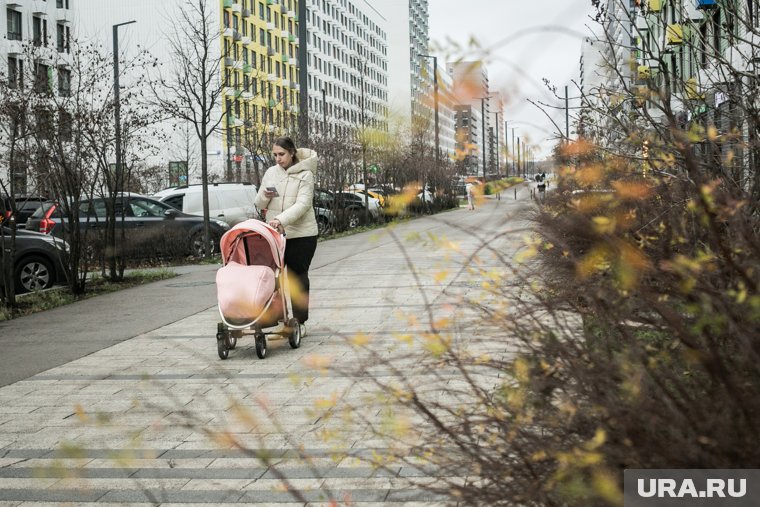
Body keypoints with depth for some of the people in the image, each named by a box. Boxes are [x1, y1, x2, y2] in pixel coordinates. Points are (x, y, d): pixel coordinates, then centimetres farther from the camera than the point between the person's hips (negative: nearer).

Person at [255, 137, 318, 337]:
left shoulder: (305, 175, -6)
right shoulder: (270, 173, 10)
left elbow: (303, 204, -18)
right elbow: (259, 204, 15)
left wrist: (282, 219, -32)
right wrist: (264, 196, -10)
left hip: (301, 234, -4)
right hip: (274, 233, 4)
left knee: (298, 277, 3)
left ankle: (300, 322, 11)